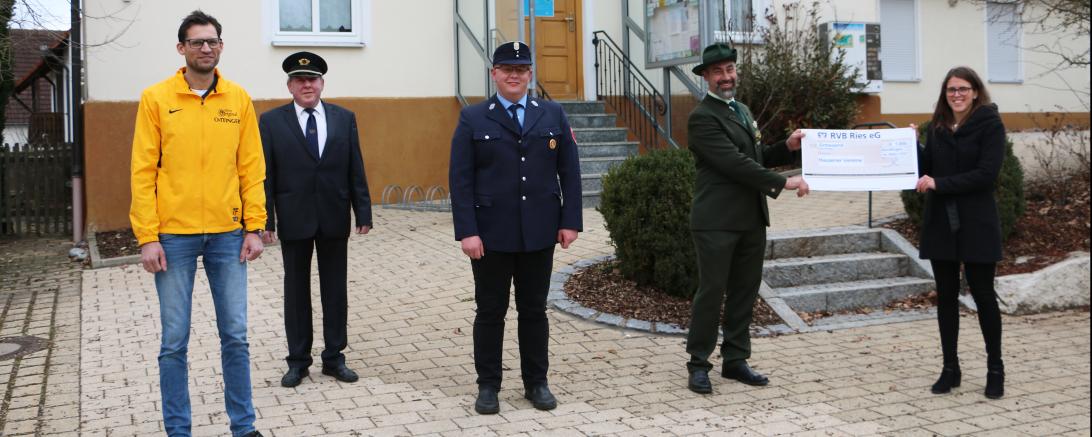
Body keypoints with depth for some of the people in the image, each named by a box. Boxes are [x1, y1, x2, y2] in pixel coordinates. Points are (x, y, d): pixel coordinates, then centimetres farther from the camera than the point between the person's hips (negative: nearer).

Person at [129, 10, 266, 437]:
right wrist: (147, 236, -8)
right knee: (174, 341, 6)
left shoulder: (239, 99, 5)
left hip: (227, 234, 2)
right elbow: (143, 171, -3)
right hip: (173, 236, -1)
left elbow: (252, 167, 5)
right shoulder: (156, 98, -1)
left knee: (235, 335, 7)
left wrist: (254, 227, -1)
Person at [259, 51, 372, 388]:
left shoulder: (344, 118, 4)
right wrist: (265, 220, -8)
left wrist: (363, 211, -1)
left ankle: (334, 357, 19)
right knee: (296, 289, 8)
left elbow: (355, 169, 4)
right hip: (294, 219, -1)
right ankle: (298, 360, 19)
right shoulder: (272, 121, -1)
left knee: (335, 288, 8)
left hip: (334, 218, 2)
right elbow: (265, 174, -3)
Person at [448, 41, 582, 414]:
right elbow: (460, 180, -4)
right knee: (490, 311, 7)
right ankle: (488, 385, 18)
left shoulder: (553, 115, 7)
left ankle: (536, 382, 22)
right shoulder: (472, 119, 1)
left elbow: (569, 172, 6)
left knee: (534, 309, 11)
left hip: (539, 233, 2)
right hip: (491, 234, -2)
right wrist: (467, 231, -12)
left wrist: (570, 221, -2)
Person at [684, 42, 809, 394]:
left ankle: (735, 360, 21)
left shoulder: (742, 111, 18)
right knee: (711, 292, -1)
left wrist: (787, 147, 5)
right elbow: (735, 164, -19)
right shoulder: (702, 118, -11)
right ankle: (699, 363, 10)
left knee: (745, 292, 11)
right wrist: (782, 183, -19)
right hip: (717, 222, -8)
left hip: (751, 220, 8)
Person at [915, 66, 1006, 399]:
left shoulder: (990, 125, -6)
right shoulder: (936, 127, 8)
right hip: (940, 224, 4)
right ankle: (950, 368, 18)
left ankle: (995, 368, 18)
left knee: (983, 295, 4)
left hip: (976, 225, -4)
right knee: (946, 296, 8)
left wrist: (939, 184, -20)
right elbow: (926, 170, 9)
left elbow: (986, 174, -16)